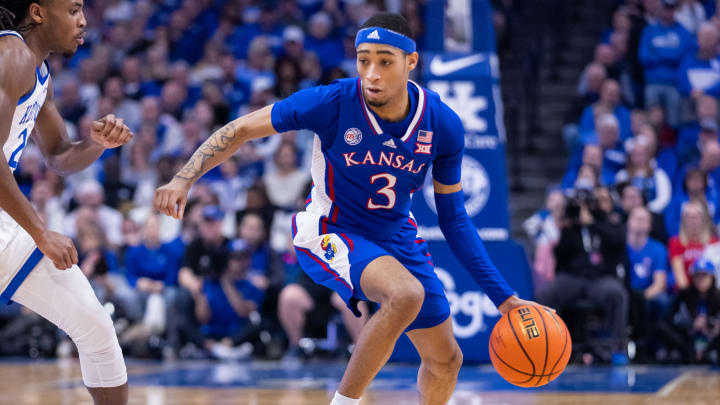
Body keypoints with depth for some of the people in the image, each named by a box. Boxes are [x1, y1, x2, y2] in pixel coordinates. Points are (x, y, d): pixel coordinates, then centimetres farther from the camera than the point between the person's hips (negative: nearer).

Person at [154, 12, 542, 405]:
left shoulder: (443, 125, -14)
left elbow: (453, 217, -2)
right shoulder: (333, 103, -25)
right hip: (330, 233, -5)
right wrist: (183, 180, -28)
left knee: (445, 360, 11)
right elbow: (240, 130, -14)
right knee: (405, 294, -35)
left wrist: (502, 296, -4)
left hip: (396, 236, 5)